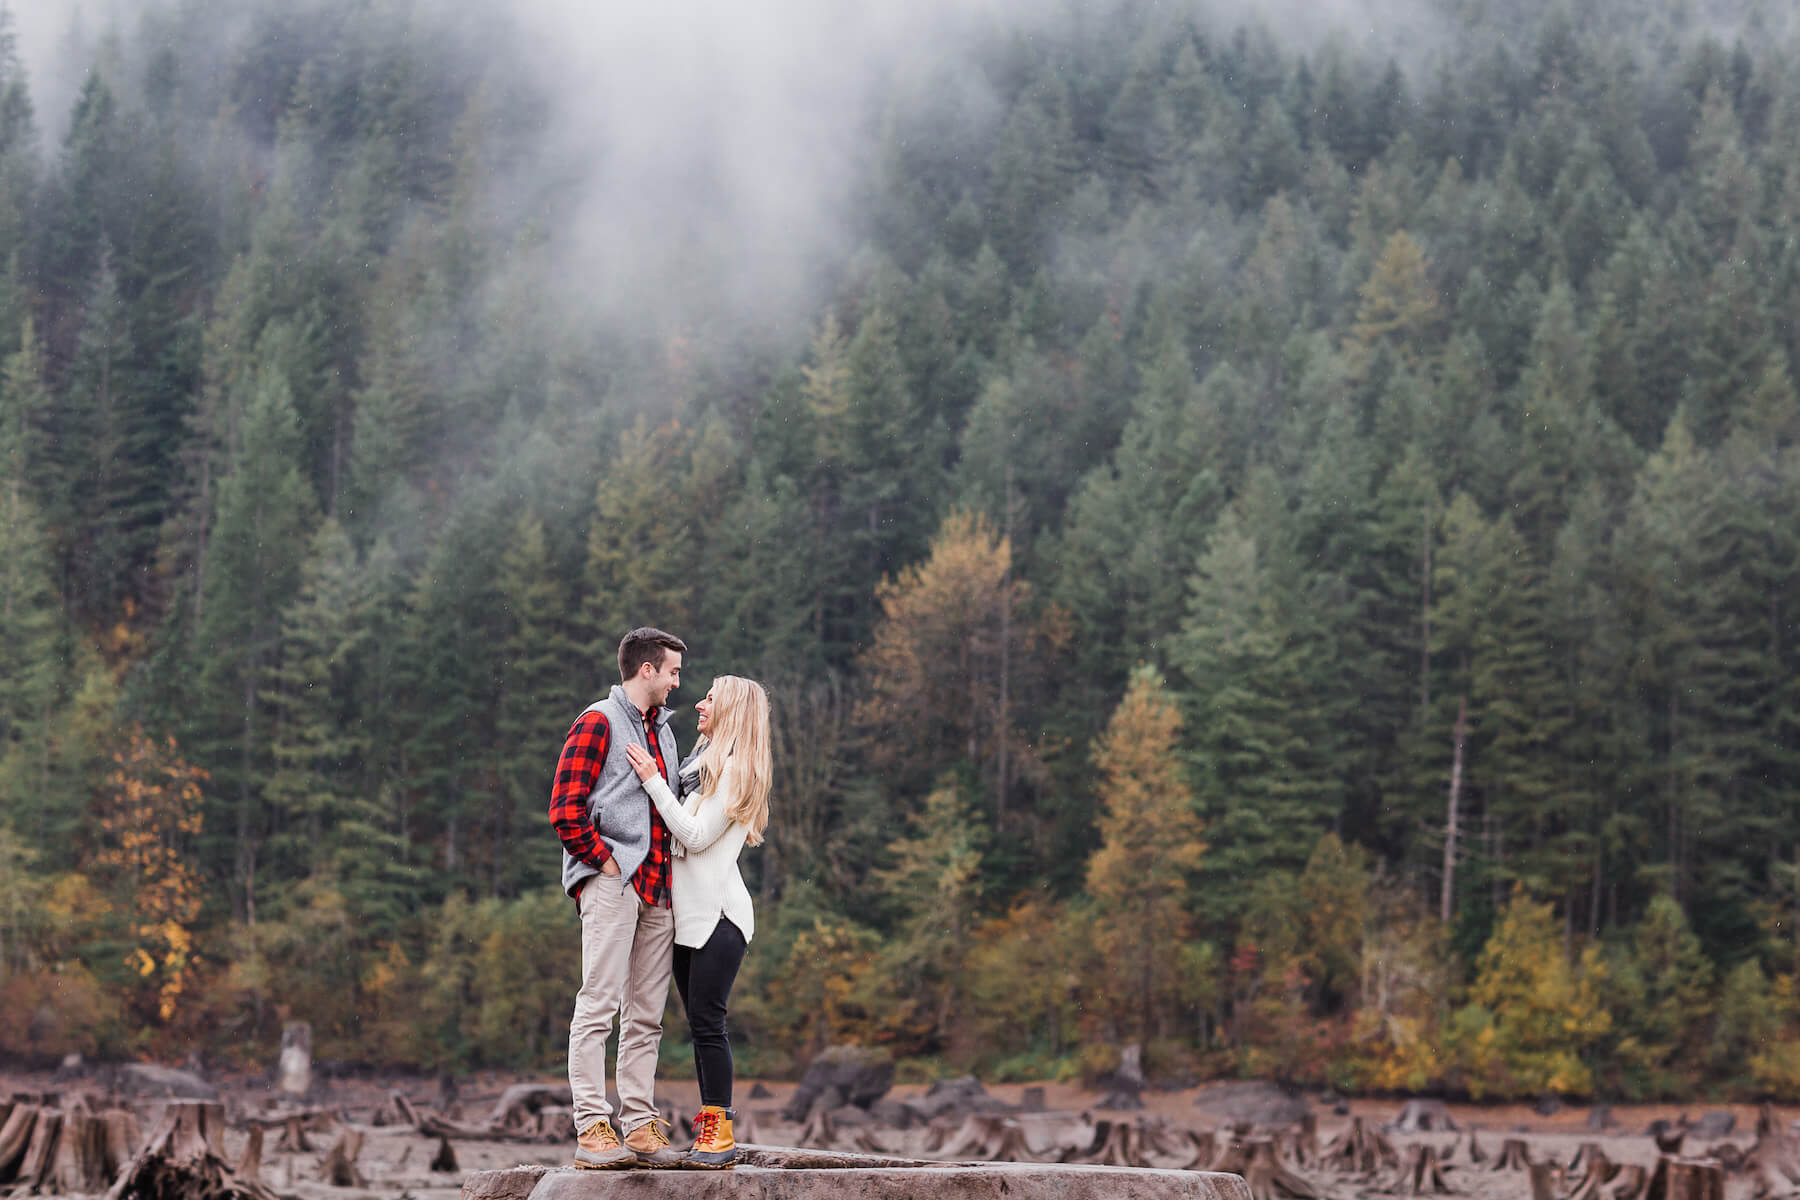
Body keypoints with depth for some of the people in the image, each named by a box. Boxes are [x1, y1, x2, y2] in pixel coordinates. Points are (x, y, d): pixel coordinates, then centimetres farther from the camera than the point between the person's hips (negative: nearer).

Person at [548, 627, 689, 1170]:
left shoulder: (661, 729, 23)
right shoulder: (598, 723, -2)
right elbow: (565, 810, -10)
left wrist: (668, 873, 17)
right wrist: (605, 860, -10)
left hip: (657, 888, 8)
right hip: (611, 881, -8)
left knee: (646, 1014, 5)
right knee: (599, 1004, -11)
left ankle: (639, 1123, 7)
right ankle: (592, 1128, -13)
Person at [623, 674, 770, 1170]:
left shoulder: (737, 768, -8)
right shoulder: (705, 763, 18)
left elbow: (696, 835, -15)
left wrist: (654, 781, -13)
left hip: (718, 914, -9)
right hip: (688, 913, 9)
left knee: (707, 1021, -11)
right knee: (699, 1022, 8)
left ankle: (720, 1134, -10)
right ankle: (710, 1125, 10)